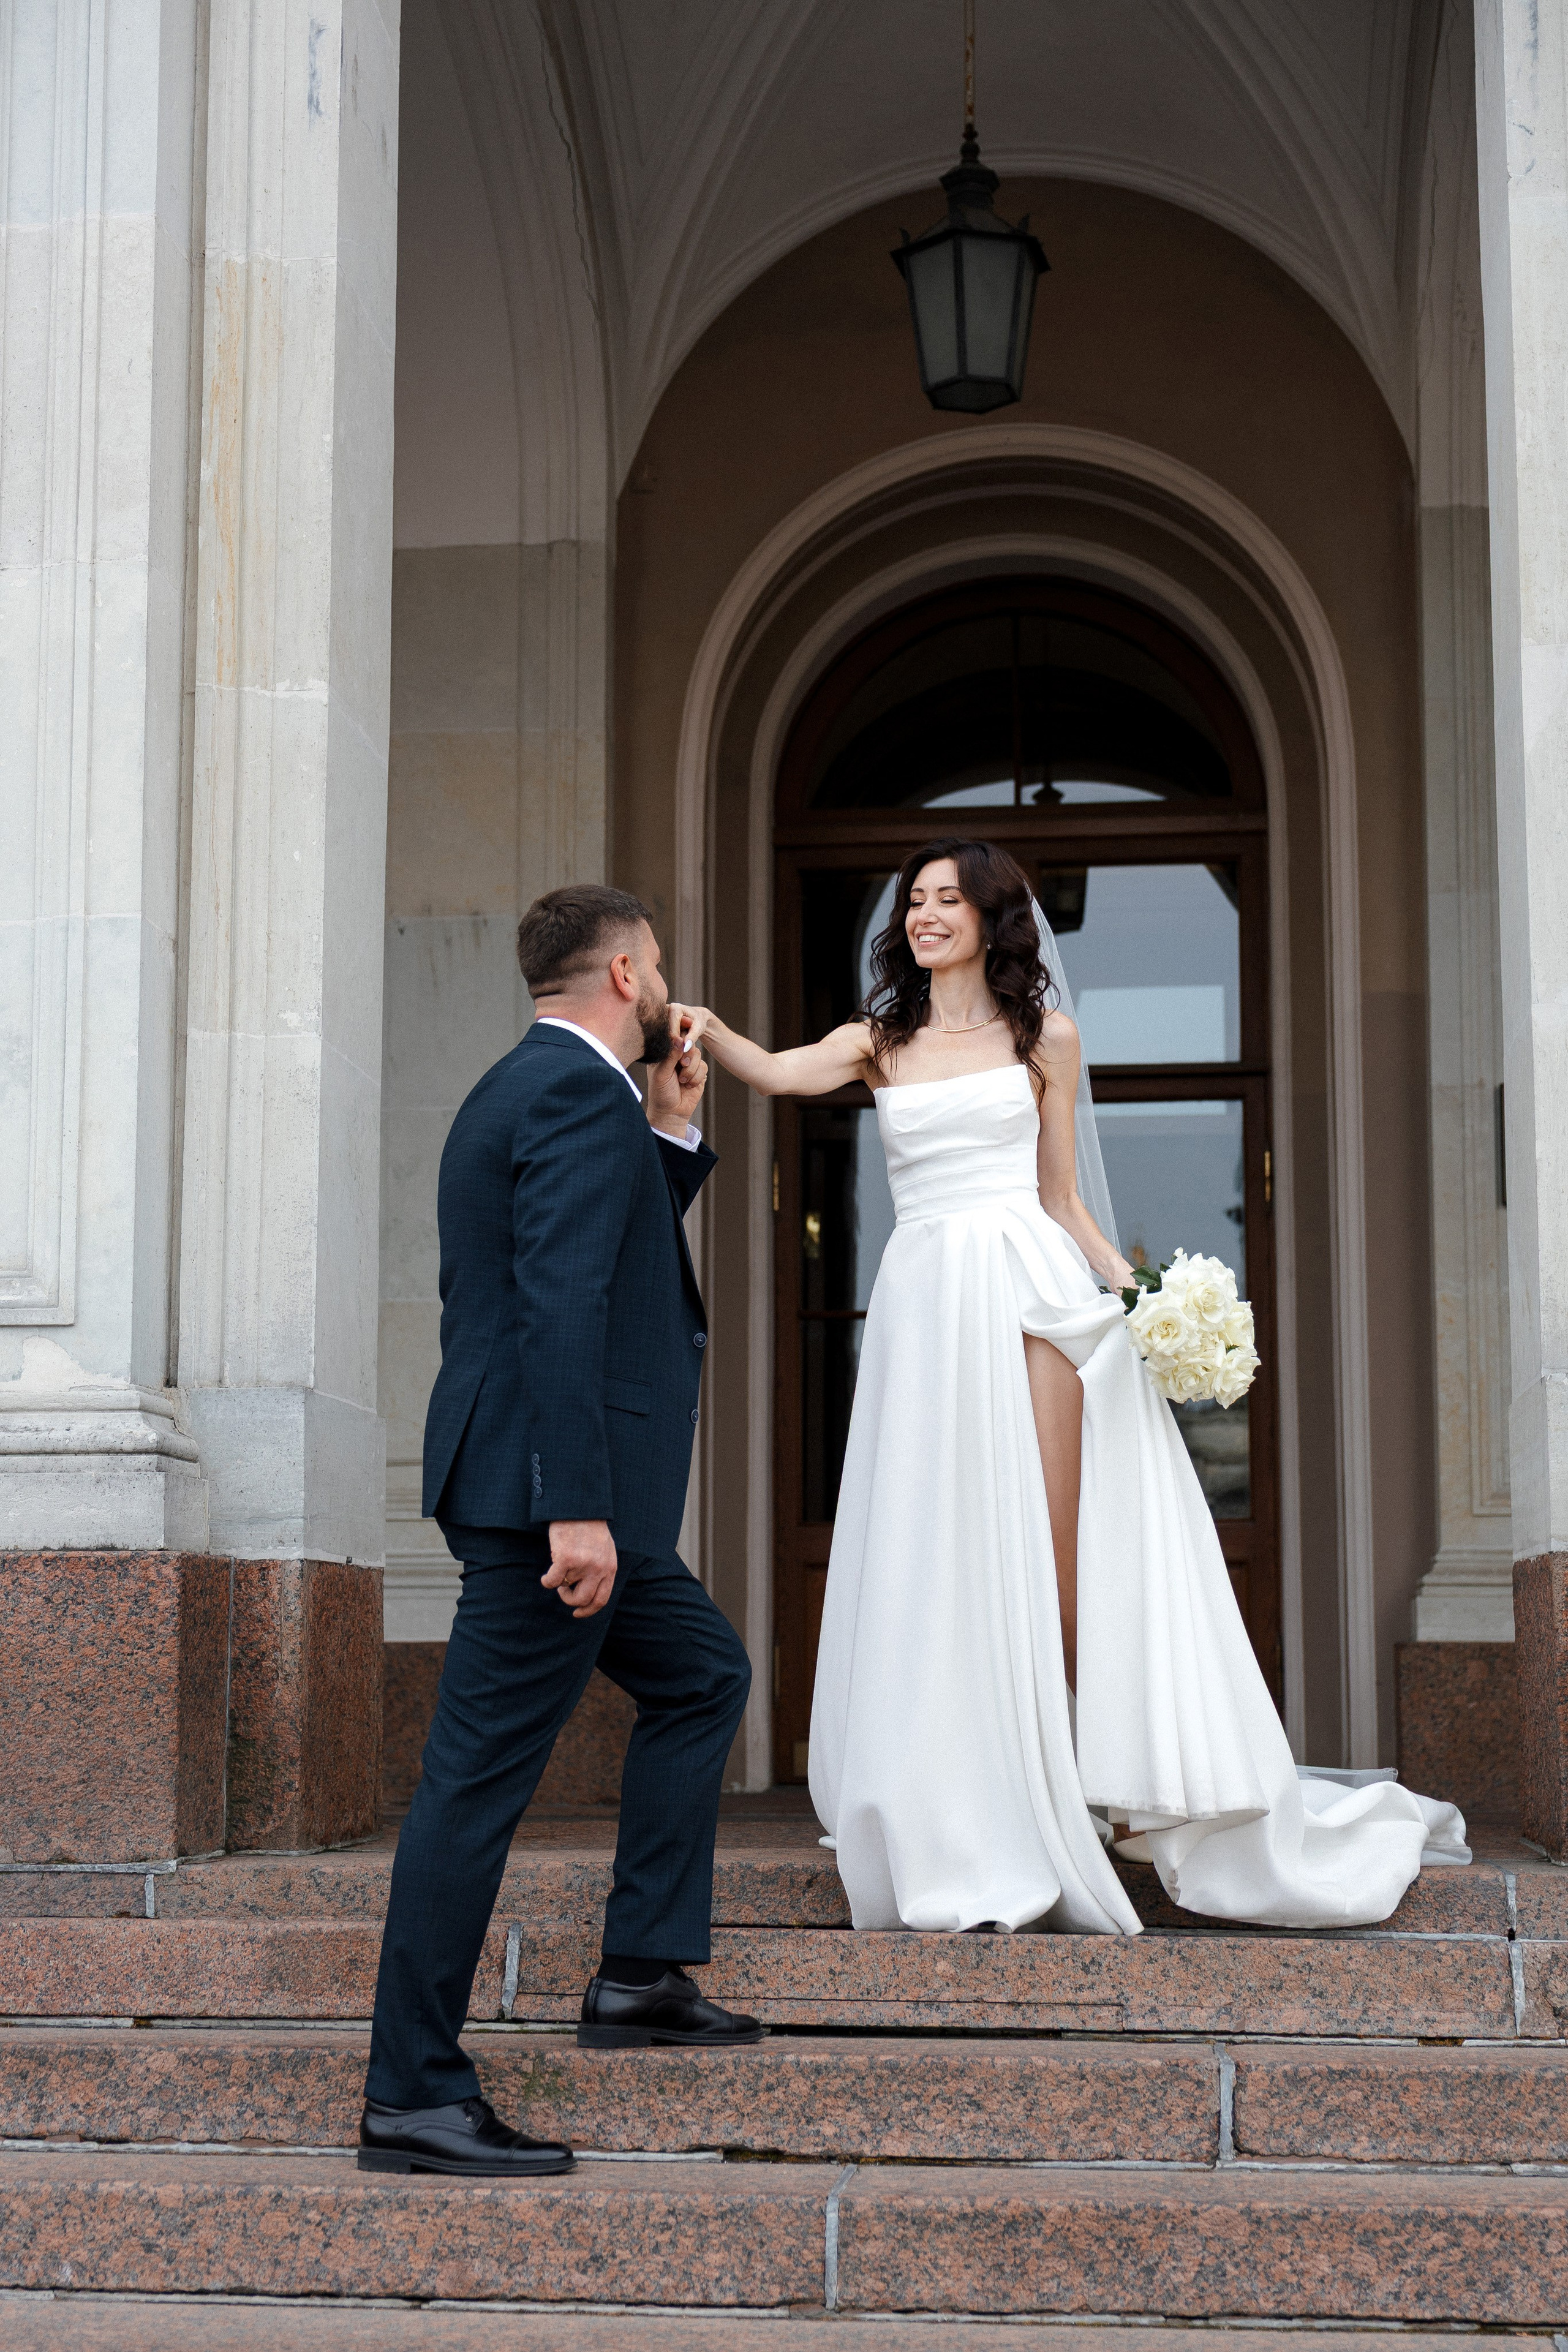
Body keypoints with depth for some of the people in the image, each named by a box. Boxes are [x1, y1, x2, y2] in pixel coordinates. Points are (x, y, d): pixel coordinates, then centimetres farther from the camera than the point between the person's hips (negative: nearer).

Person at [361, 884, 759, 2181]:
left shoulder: (529, 1089, 19)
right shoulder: (581, 1094, -13)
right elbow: (561, 1304, -23)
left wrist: (674, 1131, 19)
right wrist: (576, 1507, -27)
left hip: (559, 1487, 11)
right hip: (554, 1486, -11)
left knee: (704, 1675, 23)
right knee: (482, 1776, -7)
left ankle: (645, 1974, 24)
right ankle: (413, 2094, -2)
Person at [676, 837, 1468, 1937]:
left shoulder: (1044, 1036, 11)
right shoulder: (878, 1043, 14)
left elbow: (1061, 1194, 10)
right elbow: (778, 1072, -5)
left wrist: (1131, 1286, -4)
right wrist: (710, 1032, -26)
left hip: (1031, 1294, -2)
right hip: (925, 1301, 2)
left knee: (1048, 1556, -4)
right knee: (940, 1555, 0)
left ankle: (1071, 1799, 3)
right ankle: (967, 1837, 7)